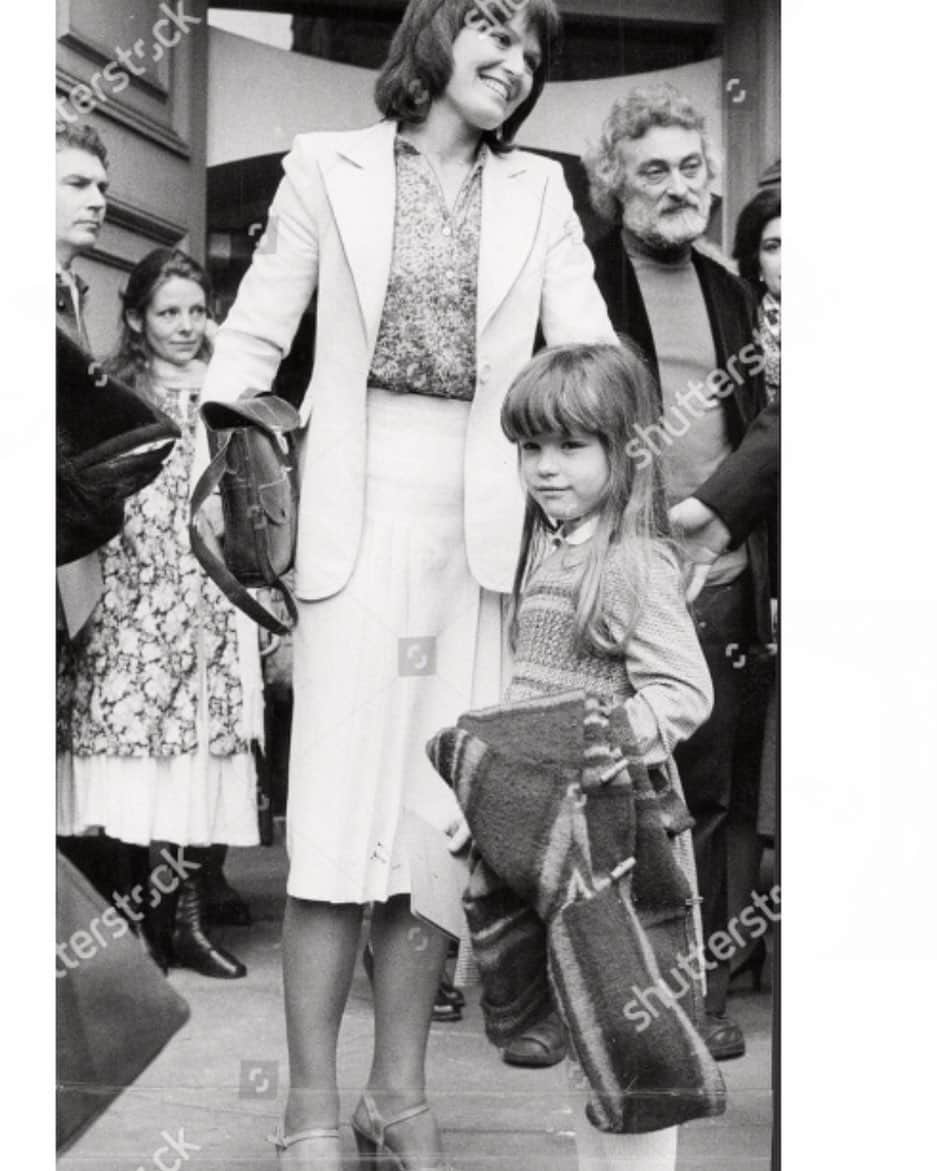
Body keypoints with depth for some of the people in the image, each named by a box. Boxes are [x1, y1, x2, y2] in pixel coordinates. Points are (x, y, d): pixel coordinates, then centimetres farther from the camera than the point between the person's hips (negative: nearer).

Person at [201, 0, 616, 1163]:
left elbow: (590, 355, 6)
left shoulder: (540, 194, 14)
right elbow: (254, 336, 5)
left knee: (441, 812, 5)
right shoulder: (329, 167, 7)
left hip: (477, 523, 3)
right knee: (342, 807, -4)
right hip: (358, 511, -2)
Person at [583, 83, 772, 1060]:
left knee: (710, 796, 9)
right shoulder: (581, 283, 0)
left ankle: (701, 993, 21)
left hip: (725, 581, 5)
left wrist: (767, 574, 13)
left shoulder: (728, 294, 17)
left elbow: (757, 440, 19)